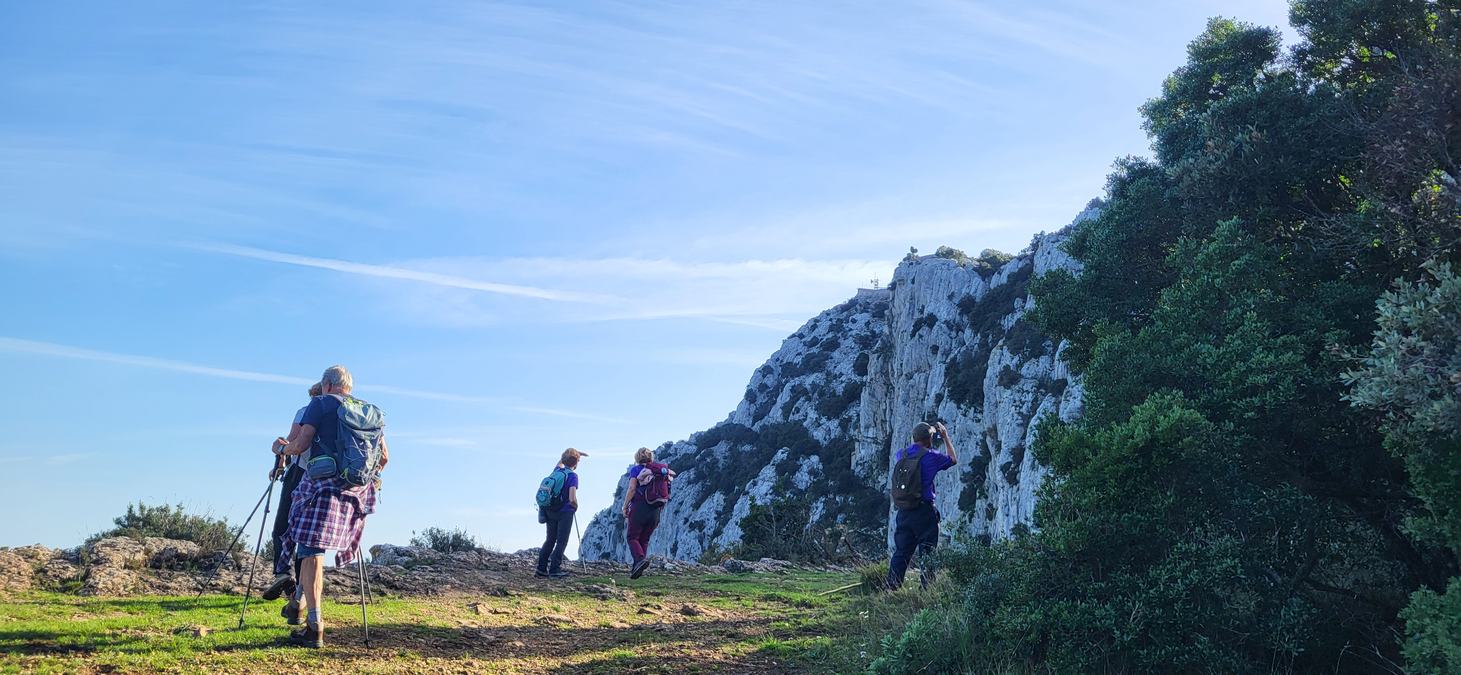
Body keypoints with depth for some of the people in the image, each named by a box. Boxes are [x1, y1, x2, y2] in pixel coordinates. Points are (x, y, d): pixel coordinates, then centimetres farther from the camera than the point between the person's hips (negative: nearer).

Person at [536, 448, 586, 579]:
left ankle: (541, 569, 14)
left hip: (550, 511, 6)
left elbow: (561, 460, 31)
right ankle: (554, 570, -3)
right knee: (561, 542, 0)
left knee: (550, 540, 15)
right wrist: (576, 506, -2)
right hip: (565, 512, -6)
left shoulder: (557, 470, 5)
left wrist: (578, 453, 29)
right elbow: (572, 499, -23)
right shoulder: (572, 476, -13)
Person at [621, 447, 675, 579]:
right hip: (655, 510, 5)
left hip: (639, 508, -5)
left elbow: (632, 489, -11)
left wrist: (625, 507, -4)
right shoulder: (660, 470, 13)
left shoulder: (636, 469, 0)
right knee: (644, 539, 13)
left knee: (632, 537, 2)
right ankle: (636, 568, 8)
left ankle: (640, 559, -23)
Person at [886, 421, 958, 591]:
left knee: (901, 552, 10)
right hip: (924, 511, -5)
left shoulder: (901, 455, 4)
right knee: (927, 552, 4)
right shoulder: (931, 456, -9)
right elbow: (954, 460, 9)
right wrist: (946, 438, 18)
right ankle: (926, 589, 3)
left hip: (903, 511, 5)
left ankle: (891, 589, 8)